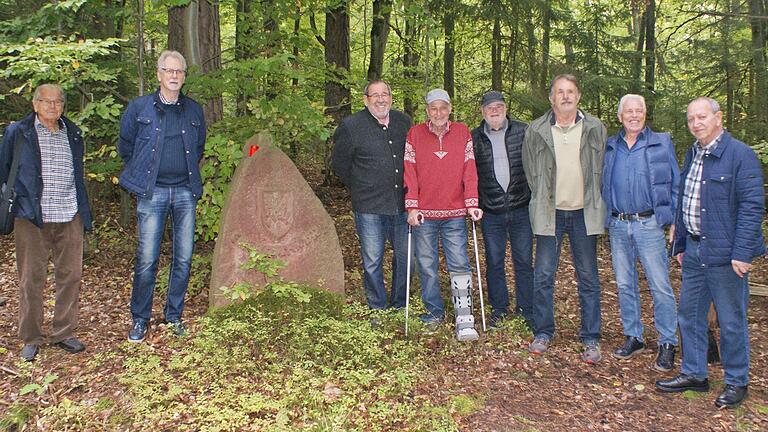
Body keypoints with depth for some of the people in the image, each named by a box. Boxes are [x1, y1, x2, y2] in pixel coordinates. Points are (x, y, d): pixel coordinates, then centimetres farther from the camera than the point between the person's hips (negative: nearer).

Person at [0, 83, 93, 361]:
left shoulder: (73, 134, 16)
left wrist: (83, 211, 17)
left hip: (70, 217, 3)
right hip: (32, 217, -3)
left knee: (71, 275, 4)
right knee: (31, 278, 1)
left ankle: (63, 333, 16)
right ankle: (31, 338, 12)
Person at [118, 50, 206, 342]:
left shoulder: (194, 110, 8)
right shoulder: (139, 108, 0)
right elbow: (125, 147, 10)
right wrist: (142, 176, 12)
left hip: (185, 192, 3)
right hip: (152, 193, -3)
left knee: (184, 258, 6)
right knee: (147, 259, -4)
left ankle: (174, 314, 21)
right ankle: (140, 319, 12)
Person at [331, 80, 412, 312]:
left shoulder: (404, 122, 8)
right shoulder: (351, 126, -5)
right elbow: (340, 164, 5)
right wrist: (360, 189, 8)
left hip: (402, 205, 4)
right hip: (369, 207, -4)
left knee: (405, 256, 10)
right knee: (372, 262, 3)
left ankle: (399, 306, 28)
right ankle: (378, 309, 18)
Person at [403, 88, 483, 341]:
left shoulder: (462, 133, 6)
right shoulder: (415, 134, 3)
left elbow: (469, 170, 3)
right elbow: (409, 173, -1)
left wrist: (471, 203, -5)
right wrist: (412, 207, -8)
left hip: (455, 215, 0)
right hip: (424, 215, 0)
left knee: (459, 265, -4)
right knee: (427, 266, 7)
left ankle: (464, 320, 0)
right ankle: (435, 313, 23)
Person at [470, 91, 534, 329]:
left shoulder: (523, 131, 1)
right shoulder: (474, 138, 4)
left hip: (521, 209, -1)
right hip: (491, 213, 1)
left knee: (524, 262, 6)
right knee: (494, 263, 8)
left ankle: (526, 309, 18)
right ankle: (499, 308, 23)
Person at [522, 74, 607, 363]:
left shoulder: (595, 129, 2)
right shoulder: (536, 131, 0)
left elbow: (602, 169, 10)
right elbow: (530, 171, 9)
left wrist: (593, 203, 6)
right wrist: (543, 200, 7)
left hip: (584, 213, 1)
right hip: (550, 213, 0)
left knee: (588, 278, 6)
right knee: (543, 276, 2)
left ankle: (591, 339, 14)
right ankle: (543, 333, 16)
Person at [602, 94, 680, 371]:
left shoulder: (662, 143, 4)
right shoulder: (610, 147, 11)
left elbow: (675, 185, 4)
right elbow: (603, 185, 16)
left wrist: (675, 221, -3)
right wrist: (604, 219, 8)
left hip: (649, 224, -3)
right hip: (618, 226, 3)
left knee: (660, 286, -4)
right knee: (625, 285, 10)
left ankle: (667, 344, 6)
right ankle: (633, 337, 23)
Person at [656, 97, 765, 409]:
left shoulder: (740, 154, -11)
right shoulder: (692, 155, 13)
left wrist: (742, 253, -19)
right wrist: (680, 244, 19)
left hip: (724, 254, -7)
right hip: (694, 252, 8)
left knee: (731, 321, 5)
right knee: (689, 314, 14)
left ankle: (736, 382, 20)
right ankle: (693, 374, 28)